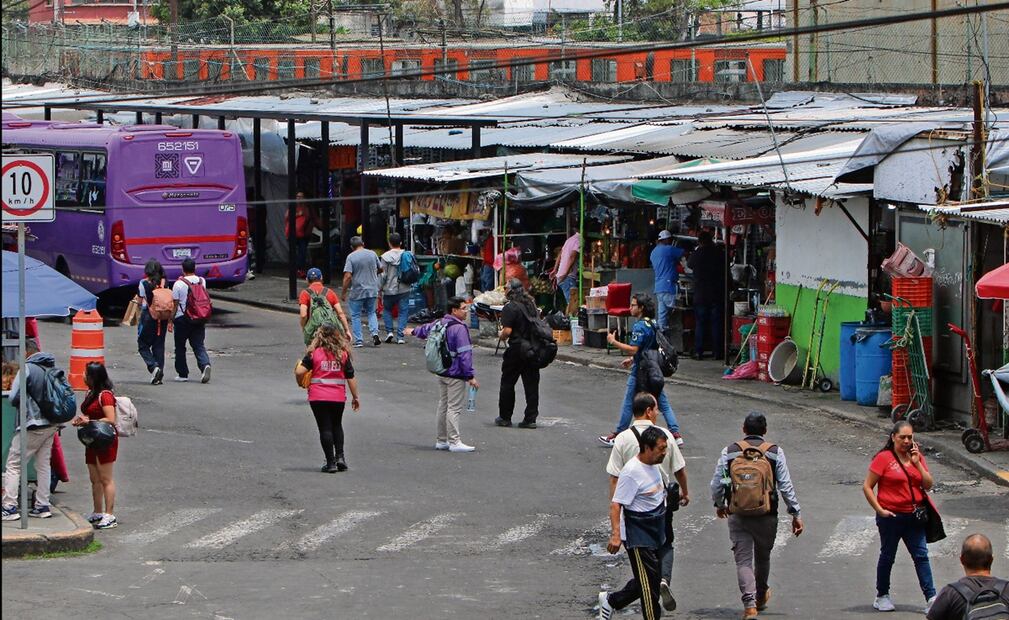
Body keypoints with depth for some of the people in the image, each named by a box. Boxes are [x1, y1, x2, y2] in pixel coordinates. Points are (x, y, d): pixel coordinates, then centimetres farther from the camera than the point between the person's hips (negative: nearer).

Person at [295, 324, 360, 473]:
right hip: (338, 397, 2)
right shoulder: (343, 354, 2)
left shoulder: (314, 353, -4)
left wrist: (300, 381, 10)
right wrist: (355, 397, 11)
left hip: (318, 397, -2)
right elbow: (351, 378, 2)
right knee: (337, 426, 22)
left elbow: (300, 372, -12)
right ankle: (340, 456, 11)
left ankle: (331, 462, 1)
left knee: (325, 428, 4)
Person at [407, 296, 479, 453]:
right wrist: (471, 376, -19)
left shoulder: (440, 323, 8)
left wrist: (414, 332, 52)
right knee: (454, 408, -8)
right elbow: (464, 354, -22)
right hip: (456, 375, -9)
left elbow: (427, 329, 30)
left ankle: (441, 440, 22)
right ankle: (454, 442, -8)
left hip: (442, 372, 9)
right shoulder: (459, 328, -19)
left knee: (443, 406, 16)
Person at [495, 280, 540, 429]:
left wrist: (501, 336, 1)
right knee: (531, 384, 7)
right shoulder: (532, 305, 9)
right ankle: (531, 418, 6)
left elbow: (507, 331, -19)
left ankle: (505, 417, 14)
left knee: (507, 383, 8)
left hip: (516, 349, -6)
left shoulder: (510, 308, -13)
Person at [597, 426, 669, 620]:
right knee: (649, 581, -6)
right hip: (638, 536, -9)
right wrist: (615, 535, -30)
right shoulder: (631, 472, -21)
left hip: (655, 533, 9)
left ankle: (610, 600, 32)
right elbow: (616, 504, -23)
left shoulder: (654, 466, 8)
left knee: (646, 580, 15)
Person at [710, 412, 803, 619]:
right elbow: (786, 486, -4)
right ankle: (760, 597, 40)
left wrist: (719, 505, 21)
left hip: (738, 515, -1)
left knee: (743, 560, 0)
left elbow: (716, 483, 3)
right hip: (767, 516, 1)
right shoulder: (775, 452, -3)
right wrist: (796, 514, 3)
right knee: (763, 557, 21)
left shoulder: (729, 452, -1)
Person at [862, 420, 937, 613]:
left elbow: (928, 485, 2)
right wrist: (880, 510, -13)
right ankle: (882, 596, 23)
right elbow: (867, 487, -7)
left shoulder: (917, 457, 8)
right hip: (891, 516, -4)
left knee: (921, 555, -1)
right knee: (887, 556, 9)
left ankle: (931, 598, -3)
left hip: (913, 516, 4)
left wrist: (917, 463, -9)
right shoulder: (884, 458, -8)